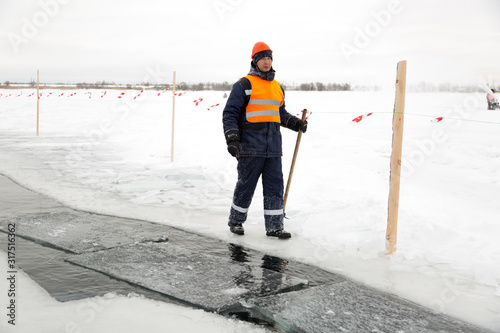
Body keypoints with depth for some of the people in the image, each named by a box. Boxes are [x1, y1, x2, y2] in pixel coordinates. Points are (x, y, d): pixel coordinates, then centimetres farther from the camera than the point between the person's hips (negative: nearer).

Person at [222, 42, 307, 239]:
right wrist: (232, 139, -15)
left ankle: (274, 226, 10)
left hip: (273, 147, 6)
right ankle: (236, 221, 21)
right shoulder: (244, 85, -2)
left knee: (275, 186, 4)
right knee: (246, 185, 3)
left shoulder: (277, 87, 18)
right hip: (250, 147, -5)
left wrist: (295, 123, 9)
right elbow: (230, 113, -5)